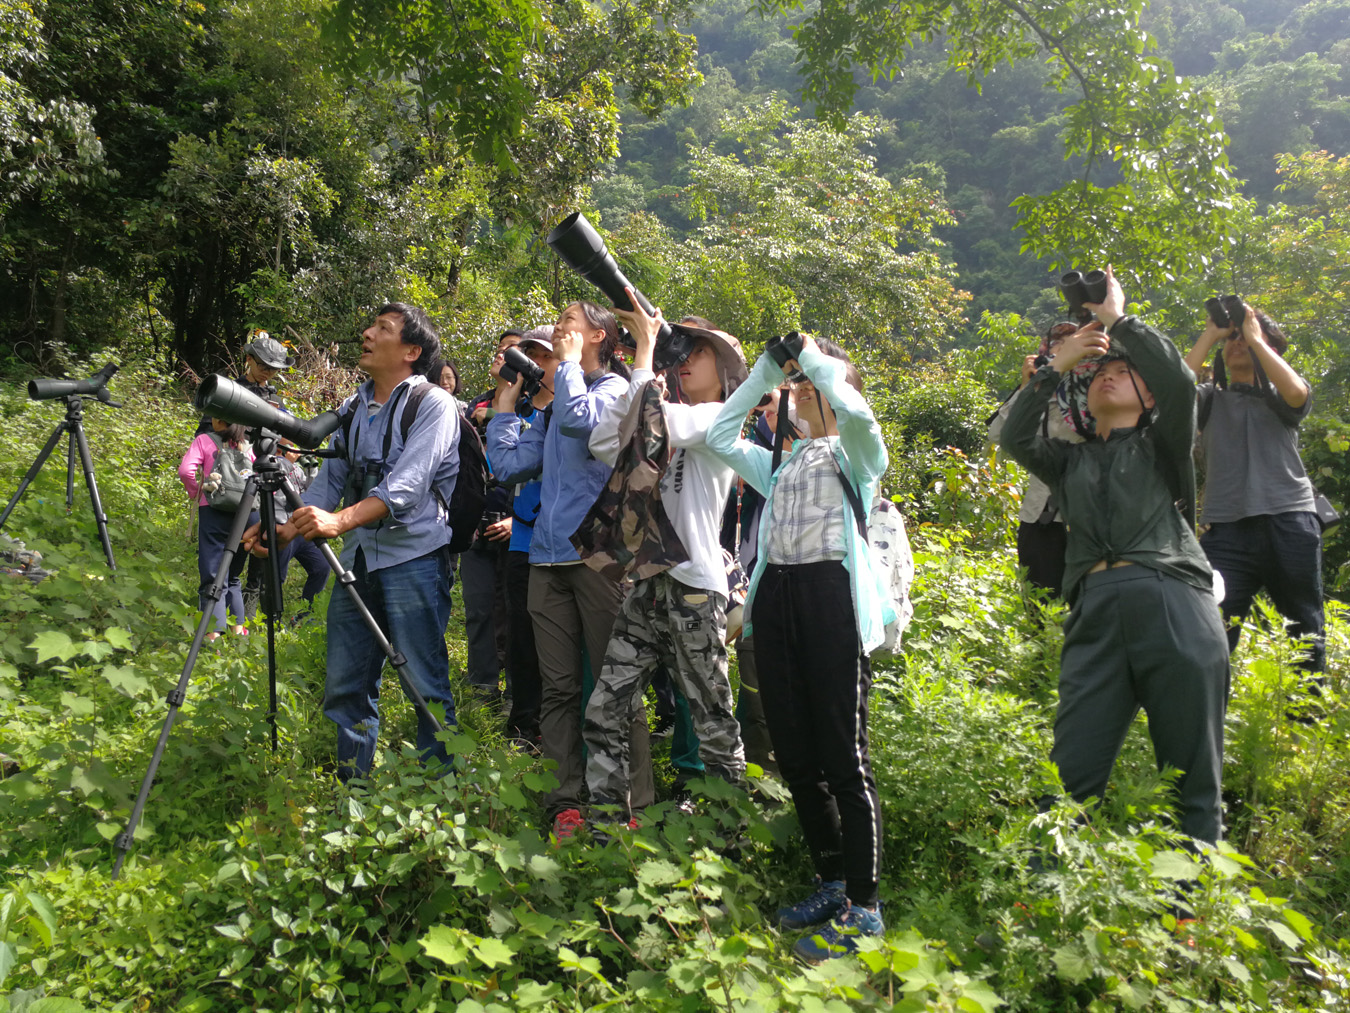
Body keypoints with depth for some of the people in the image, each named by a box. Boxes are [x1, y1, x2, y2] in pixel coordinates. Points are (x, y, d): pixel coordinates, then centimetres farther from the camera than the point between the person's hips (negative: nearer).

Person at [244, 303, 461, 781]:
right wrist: (282, 529, 3)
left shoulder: (433, 404, -5)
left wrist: (340, 520, -31)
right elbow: (330, 481, 18)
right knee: (344, 685, 10)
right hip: (357, 560, 7)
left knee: (426, 684, -4)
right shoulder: (351, 409, 17)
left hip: (412, 558, -7)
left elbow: (407, 484, -19)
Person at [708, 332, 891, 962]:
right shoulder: (782, 465, 25)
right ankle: (832, 883, 23)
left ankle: (864, 906, 2)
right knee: (794, 755, 9)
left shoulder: (856, 456, 7)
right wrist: (767, 369, 18)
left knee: (843, 757, -7)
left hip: (831, 595, -6)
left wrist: (815, 355, -2)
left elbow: (857, 413, -15)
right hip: (775, 596, 7)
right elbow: (720, 436, 21)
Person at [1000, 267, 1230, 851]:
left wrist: (1119, 318, 8)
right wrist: (1057, 364, 12)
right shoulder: (1071, 462, 26)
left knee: (1193, 780, 1)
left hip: (1175, 608, -1)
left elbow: (1181, 379, 1)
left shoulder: (1161, 445, 19)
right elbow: (1015, 438, 9)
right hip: (1095, 613, 2)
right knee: (1072, 777, -4)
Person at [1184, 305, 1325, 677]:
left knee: (1305, 630, 8)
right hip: (1227, 526, -1)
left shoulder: (1279, 396, 15)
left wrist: (1255, 337, -2)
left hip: (1290, 521, 1)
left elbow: (1297, 393, -10)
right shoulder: (1211, 398, 16)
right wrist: (1210, 335, 2)